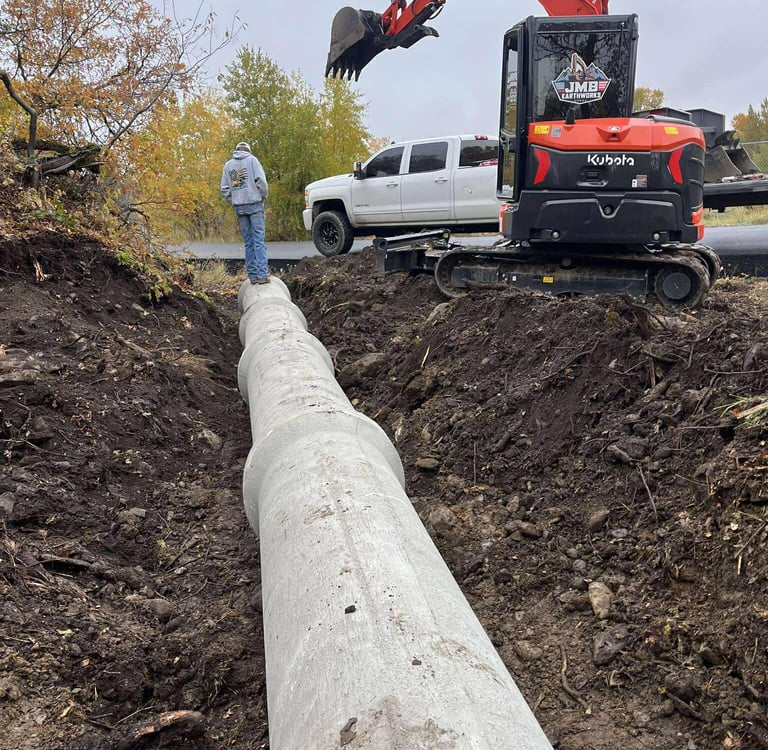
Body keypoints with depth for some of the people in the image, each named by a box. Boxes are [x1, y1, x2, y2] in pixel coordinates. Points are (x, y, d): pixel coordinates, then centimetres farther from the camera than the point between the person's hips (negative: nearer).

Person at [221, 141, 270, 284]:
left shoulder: (228, 165, 14)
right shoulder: (252, 159, 2)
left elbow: (224, 189, 9)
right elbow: (261, 181, -8)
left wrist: (233, 202, 17)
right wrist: (264, 196, 6)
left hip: (238, 207, 4)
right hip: (254, 203, -4)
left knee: (248, 242, 8)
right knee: (259, 239, -6)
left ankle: (253, 275, 7)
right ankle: (262, 274, -14)